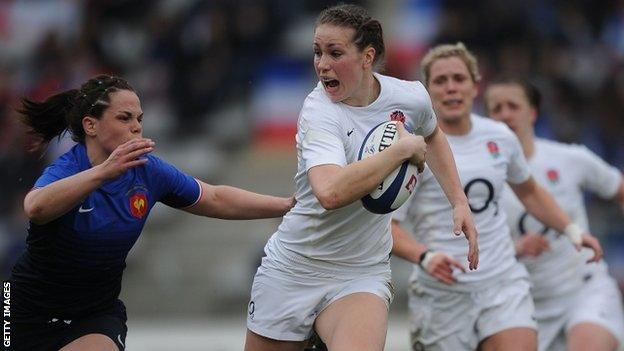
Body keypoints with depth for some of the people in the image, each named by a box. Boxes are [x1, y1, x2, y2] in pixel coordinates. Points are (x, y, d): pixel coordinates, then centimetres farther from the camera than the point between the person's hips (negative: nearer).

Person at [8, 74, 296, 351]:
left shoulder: (148, 171, -7)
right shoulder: (66, 169, -23)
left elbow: (217, 199, 7)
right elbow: (36, 208, -46)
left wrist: (287, 205, 1)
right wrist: (105, 170, -55)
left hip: (97, 317, 3)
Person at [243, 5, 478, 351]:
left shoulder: (411, 97, -5)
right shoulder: (319, 111, -19)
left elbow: (431, 135, 23)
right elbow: (330, 192, -39)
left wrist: (459, 202, 14)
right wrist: (403, 148, -29)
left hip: (362, 276, 1)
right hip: (291, 269, -1)